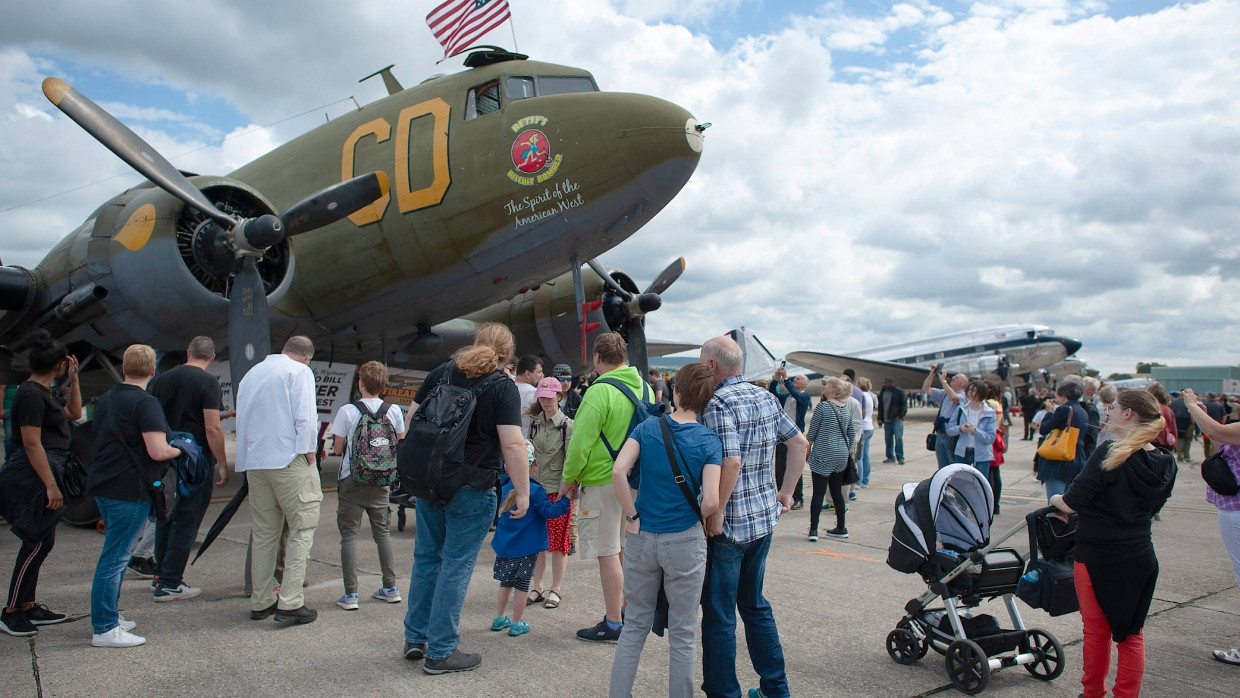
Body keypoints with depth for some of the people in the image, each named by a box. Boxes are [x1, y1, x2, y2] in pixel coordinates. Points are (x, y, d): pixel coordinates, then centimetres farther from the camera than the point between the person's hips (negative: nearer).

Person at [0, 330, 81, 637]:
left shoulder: (44, 393, 14)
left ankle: (29, 606, 23)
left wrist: (73, 379, 16)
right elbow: (32, 443, -21)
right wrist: (50, 485, -22)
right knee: (37, 543, -5)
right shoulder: (31, 395, -16)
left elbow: (74, 413, 26)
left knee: (42, 543, 14)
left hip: (46, 473, 10)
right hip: (35, 476, -10)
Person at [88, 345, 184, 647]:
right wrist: (180, 450, -2)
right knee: (115, 559, -4)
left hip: (104, 485, 9)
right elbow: (158, 451, -23)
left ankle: (108, 615, 29)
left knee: (115, 555, 19)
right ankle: (104, 629, 2)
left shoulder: (106, 399, 12)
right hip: (130, 490, -9)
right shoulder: (146, 404, -16)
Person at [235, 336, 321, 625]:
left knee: (264, 533, 13)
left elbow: (241, 420, 23)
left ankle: (261, 602, 18)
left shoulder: (251, 374, 20)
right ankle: (290, 604, -8)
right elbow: (305, 417, -13)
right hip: (288, 460, -7)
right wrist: (309, 452, -6)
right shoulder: (300, 372, -2)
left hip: (253, 461, 7)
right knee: (302, 529, -3)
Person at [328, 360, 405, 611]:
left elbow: (337, 449, -5)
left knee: (349, 535, 3)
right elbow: (401, 446, 7)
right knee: (382, 532, 14)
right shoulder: (394, 411, -2)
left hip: (352, 480, -3)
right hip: (381, 481, 3)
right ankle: (390, 588, 17)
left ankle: (350, 595, 1)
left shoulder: (347, 412, -10)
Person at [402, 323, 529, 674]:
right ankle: (441, 652, 11)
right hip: (471, 489, -5)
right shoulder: (503, 387, -9)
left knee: (426, 557, 17)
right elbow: (513, 444, -17)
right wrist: (523, 492, -11)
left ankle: (415, 638, 28)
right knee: (456, 566, 3)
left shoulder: (442, 372, 7)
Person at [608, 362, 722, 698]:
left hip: (641, 539, 3)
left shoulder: (647, 428, -3)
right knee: (683, 634, 12)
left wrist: (632, 516, -5)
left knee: (635, 625, 17)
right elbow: (711, 502, -18)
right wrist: (697, 516, 3)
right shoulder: (709, 440, -9)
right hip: (685, 541, -2)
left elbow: (618, 472, -15)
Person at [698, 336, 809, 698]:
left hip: (729, 524, -8)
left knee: (719, 614, 5)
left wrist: (714, 515, -20)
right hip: (765, 518, 9)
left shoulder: (718, 404, -17)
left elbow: (730, 464, -28)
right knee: (755, 604, 22)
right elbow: (800, 443, 13)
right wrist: (786, 492, 15)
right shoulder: (766, 397, 7)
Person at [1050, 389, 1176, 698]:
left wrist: (1056, 499, 1)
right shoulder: (1166, 464, -1)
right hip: (1141, 557, 5)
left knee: (1097, 630, 11)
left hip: (1097, 557, -5)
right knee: (1132, 632, 15)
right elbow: (1153, 507, 13)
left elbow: (1071, 504, -19)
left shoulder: (1109, 456, -20)